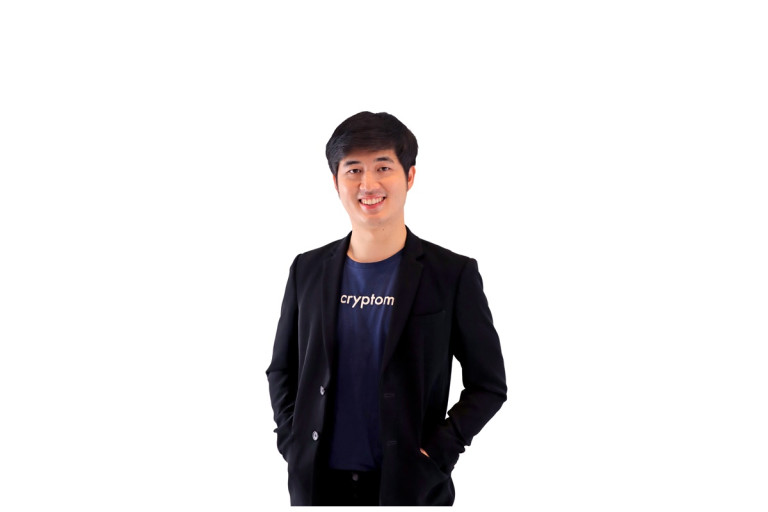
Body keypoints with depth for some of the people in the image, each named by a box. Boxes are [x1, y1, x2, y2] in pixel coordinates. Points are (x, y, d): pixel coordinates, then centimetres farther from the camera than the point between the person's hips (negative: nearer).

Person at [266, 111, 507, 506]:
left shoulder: (453, 274, -4)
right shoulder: (308, 270, 5)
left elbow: (488, 384, -1)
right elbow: (281, 371, 14)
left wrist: (435, 454, -9)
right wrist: (293, 443, 2)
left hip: (412, 487, -2)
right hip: (318, 483, 3)